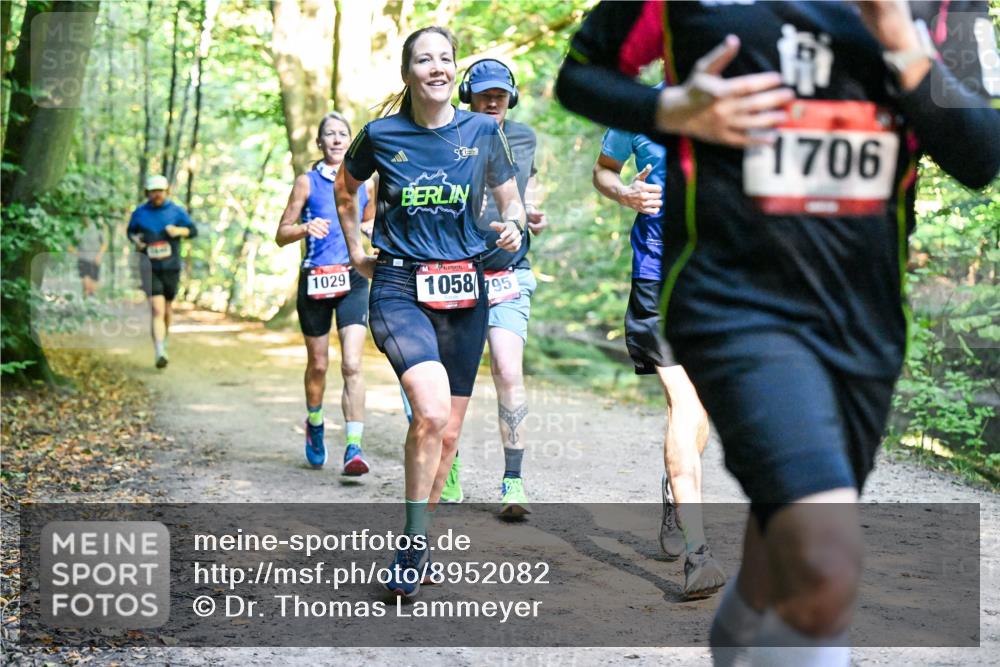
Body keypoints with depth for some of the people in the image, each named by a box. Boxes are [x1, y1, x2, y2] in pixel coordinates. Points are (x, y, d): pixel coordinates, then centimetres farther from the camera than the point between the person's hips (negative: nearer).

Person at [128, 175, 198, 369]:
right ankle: (160, 353, -22)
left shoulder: (176, 211, 3)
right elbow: (130, 231, 18)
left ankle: (164, 339, 43)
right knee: (157, 311, -15)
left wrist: (179, 230, -14)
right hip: (150, 269, -2)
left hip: (171, 268, 2)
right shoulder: (140, 213, 3)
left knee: (167, 309, 15)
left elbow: (193, 230, 6)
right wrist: (135, 239, -4)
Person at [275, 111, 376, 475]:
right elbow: (281, 234, 1)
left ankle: (354, 448, -16)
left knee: (352, 366, -13)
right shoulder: (307, 182, 2)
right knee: (318, 364, 11)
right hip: (315, 279, 0)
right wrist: (306, 228, -18)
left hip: (354, 280, 1)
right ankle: (314, 425, 38)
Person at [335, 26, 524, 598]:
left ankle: (417, 540, 28)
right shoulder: (381, 136, 0)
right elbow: (345, 189, 20)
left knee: (449, 432, 7)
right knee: (432, 412, -25)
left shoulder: (483, 131, 2)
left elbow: (511, 201, 13)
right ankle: (413, 543, -9)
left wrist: (512, 226, -9)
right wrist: (356, 250, 18)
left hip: (464, 291, 3)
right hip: (400, 287, -3)